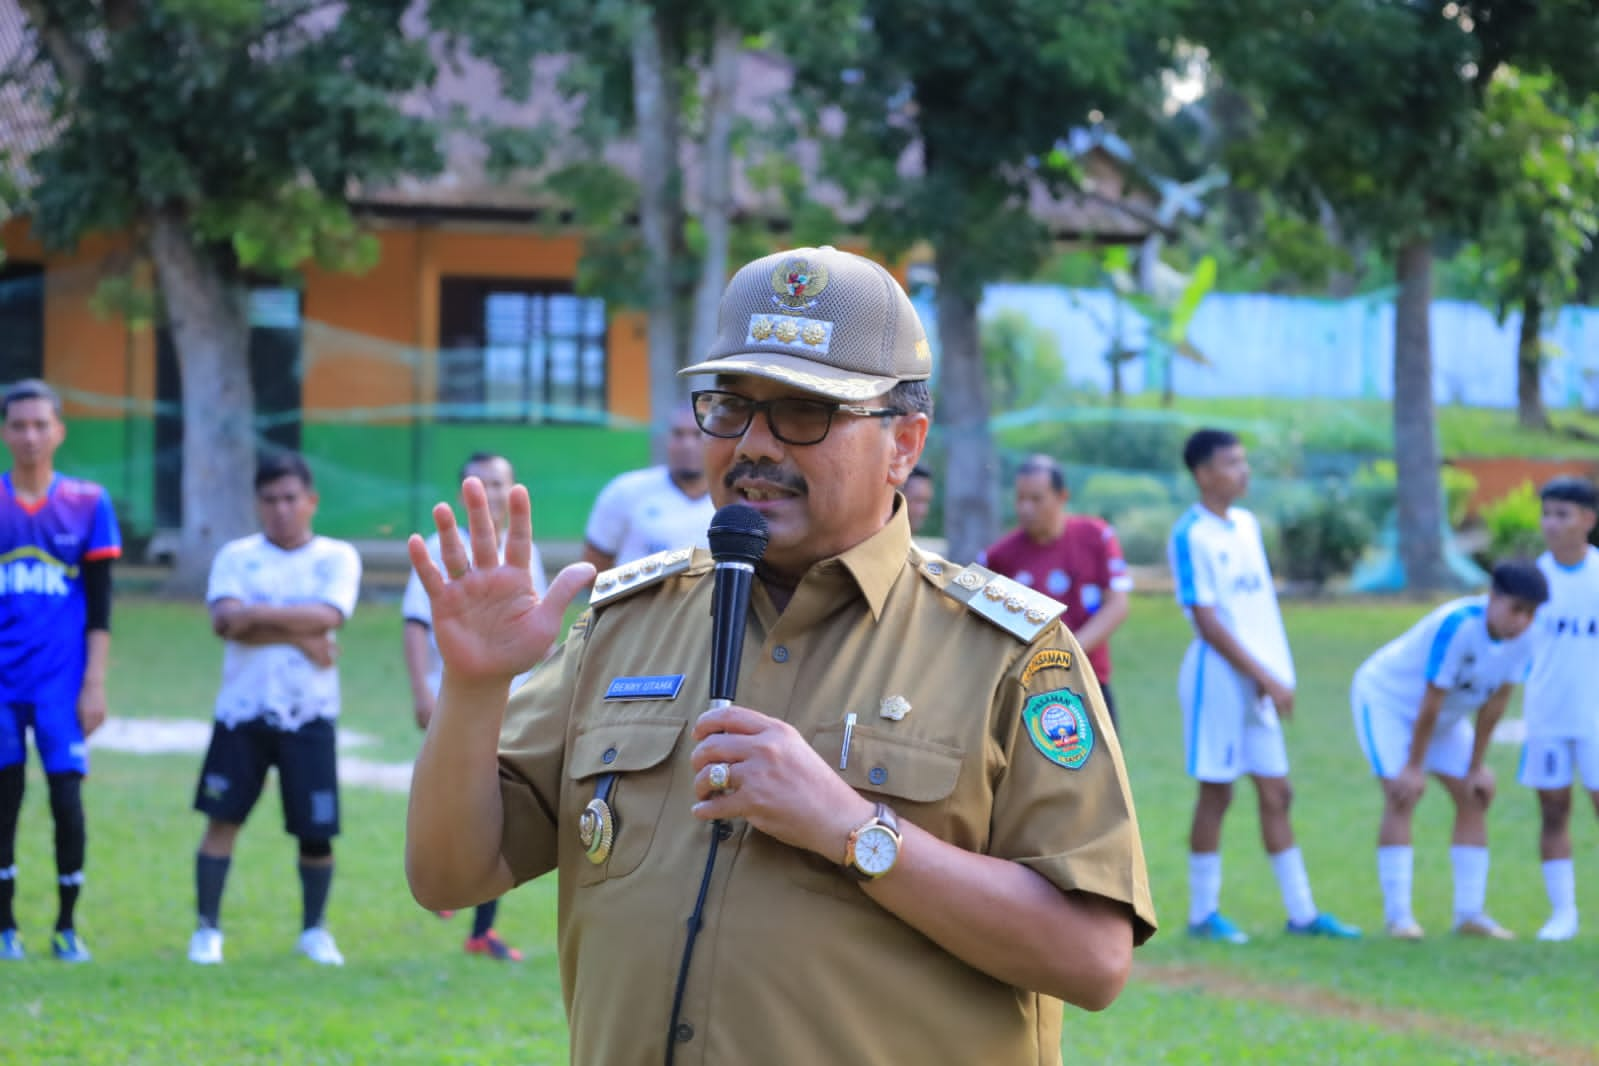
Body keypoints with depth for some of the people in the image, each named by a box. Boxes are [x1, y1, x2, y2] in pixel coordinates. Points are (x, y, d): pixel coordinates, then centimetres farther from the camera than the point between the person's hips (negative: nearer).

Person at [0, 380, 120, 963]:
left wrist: (94, 685, -1)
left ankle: (67, 926, 7)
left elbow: (99, 607, 5)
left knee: (67, 797, -8)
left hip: (61, 679, -1)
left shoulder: (88, 504, 4)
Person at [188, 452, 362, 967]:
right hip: (242, 711, 0)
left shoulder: (337, 557, 3)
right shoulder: (236, 556, 4)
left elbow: (328, 617, -15)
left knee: (316, 830, 2)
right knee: (222, 818, -4)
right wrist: (299, 635, -17)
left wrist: (257, 614, -14)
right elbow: (225, 621, -13)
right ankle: (207, 928, 5)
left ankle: (314, 929, 21)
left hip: (310, 716, 0)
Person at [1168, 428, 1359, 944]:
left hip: (1260, 679, 7)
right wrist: (1264, 677, -16)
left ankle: (1302, 912, 11)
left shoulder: (1247, 525, 12)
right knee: (1216, 792, -1)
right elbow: (1207, 621, -16)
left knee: (1276, 793, 8)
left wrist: (1276, 677, 5)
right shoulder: (1190, 536, -12)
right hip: (1218, 675, -7)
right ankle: (1202, 912, 8)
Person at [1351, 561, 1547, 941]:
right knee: (1401, 799, -18)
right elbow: (1431, 701, -32)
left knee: (1473, 800, 1)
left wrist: (1477, 767, -5)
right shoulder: (1458, 625, -38)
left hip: (1449, 716, 7)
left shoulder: (1523, 638, -17)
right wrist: (1414, 767, -26)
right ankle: (1398, 915, -16)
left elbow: (1494, 704, -9)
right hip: (1386, 698, -7)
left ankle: (1471, 913, 5)